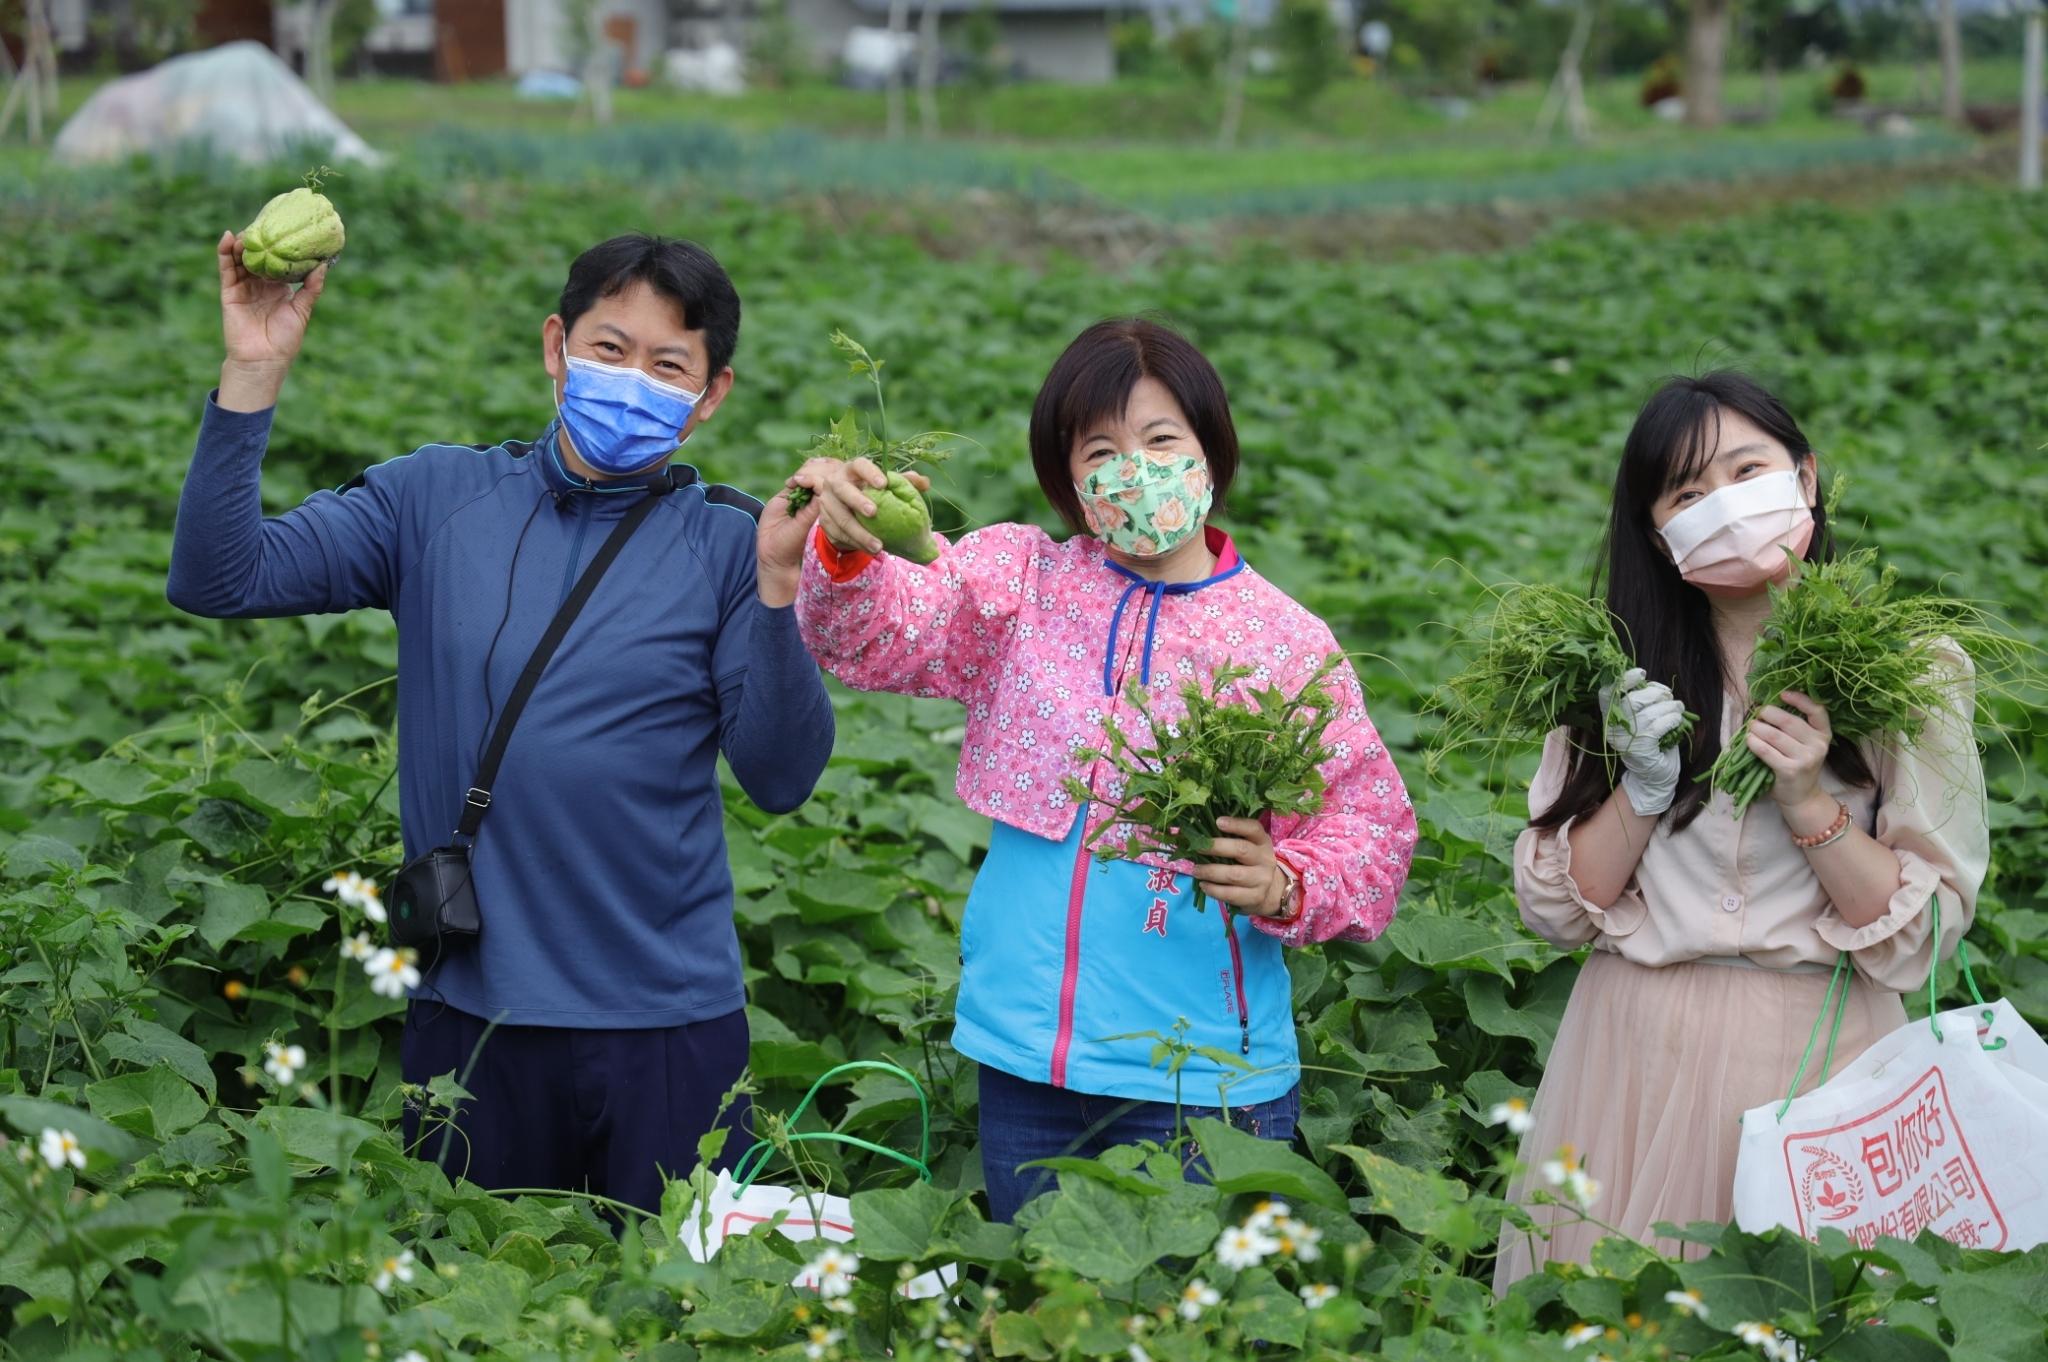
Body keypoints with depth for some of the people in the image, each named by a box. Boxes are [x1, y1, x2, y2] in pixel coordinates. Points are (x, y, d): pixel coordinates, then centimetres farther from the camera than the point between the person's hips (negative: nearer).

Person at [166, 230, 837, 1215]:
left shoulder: (727, 545, -3)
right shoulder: (438, 499, 2)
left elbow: (781, 779, -9)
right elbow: (220, 578, -5)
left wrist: (780, 585, -21)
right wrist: (253, 375, -13)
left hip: (666, 1022, -1)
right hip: (468, 1010, 1)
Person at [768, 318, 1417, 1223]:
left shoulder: (1286, 641, -3)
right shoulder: (1017, 581, 3)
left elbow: (1371, 827, 0)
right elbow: (876, 635, -13)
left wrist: (1284, 886, -20)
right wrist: (847, 548, -34)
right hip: (1026, 1063, 2)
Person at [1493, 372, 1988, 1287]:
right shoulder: (1625, 667, 3)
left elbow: (1921, 934, -5)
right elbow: (1557, 910, 2)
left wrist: (1808, 804, -18)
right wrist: (1642, 788, -13)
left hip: (1816, 1049, -2)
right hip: (1633, 1048, 2)